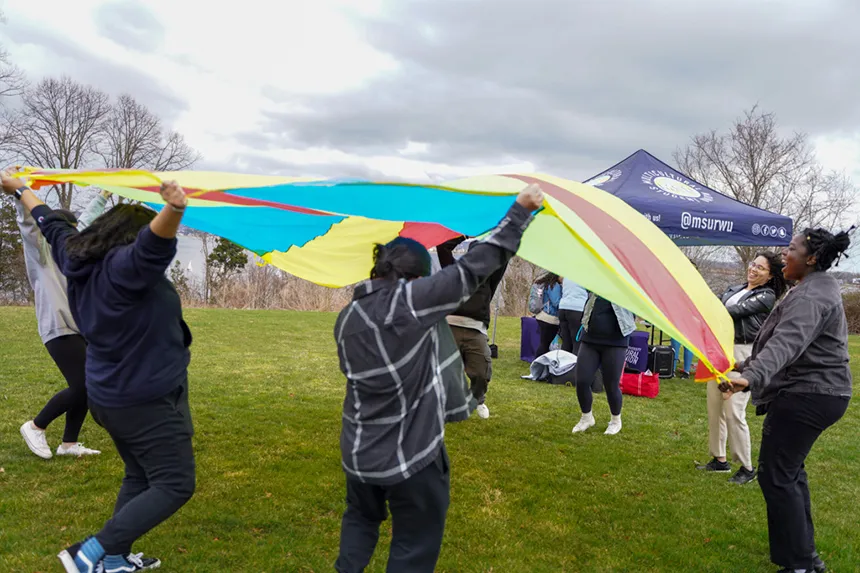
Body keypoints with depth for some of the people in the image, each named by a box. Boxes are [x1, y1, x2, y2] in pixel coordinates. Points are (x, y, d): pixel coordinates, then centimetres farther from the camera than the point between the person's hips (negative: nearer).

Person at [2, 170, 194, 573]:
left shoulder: (77, 259, 2)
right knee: (174, 485, -1)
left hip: (110, 395, 10)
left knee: (139, 477, 23)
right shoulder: (124, 267, -24)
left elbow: (52, 226, 18)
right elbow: (155, 240, -45)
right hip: (148, 398, -10)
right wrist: (174, 209, -64)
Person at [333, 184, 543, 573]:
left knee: (361, 519, 30)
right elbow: (473, 267, -18)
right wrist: (521, 210, -10)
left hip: (358, 453, 6)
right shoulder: (411, 300, -19)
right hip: (412, 457, -6)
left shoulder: (346, 318, 0)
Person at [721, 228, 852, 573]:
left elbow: (787, 342, -38)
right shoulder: (819, 287, 15)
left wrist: (752, 377, -51)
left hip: (807, 396, -11)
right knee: (790, 470, 21)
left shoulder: (811, 296, -19)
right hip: (819, 392, 11)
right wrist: (750, 366, 33)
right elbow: (786, 338, 26)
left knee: (776, 475, -8)